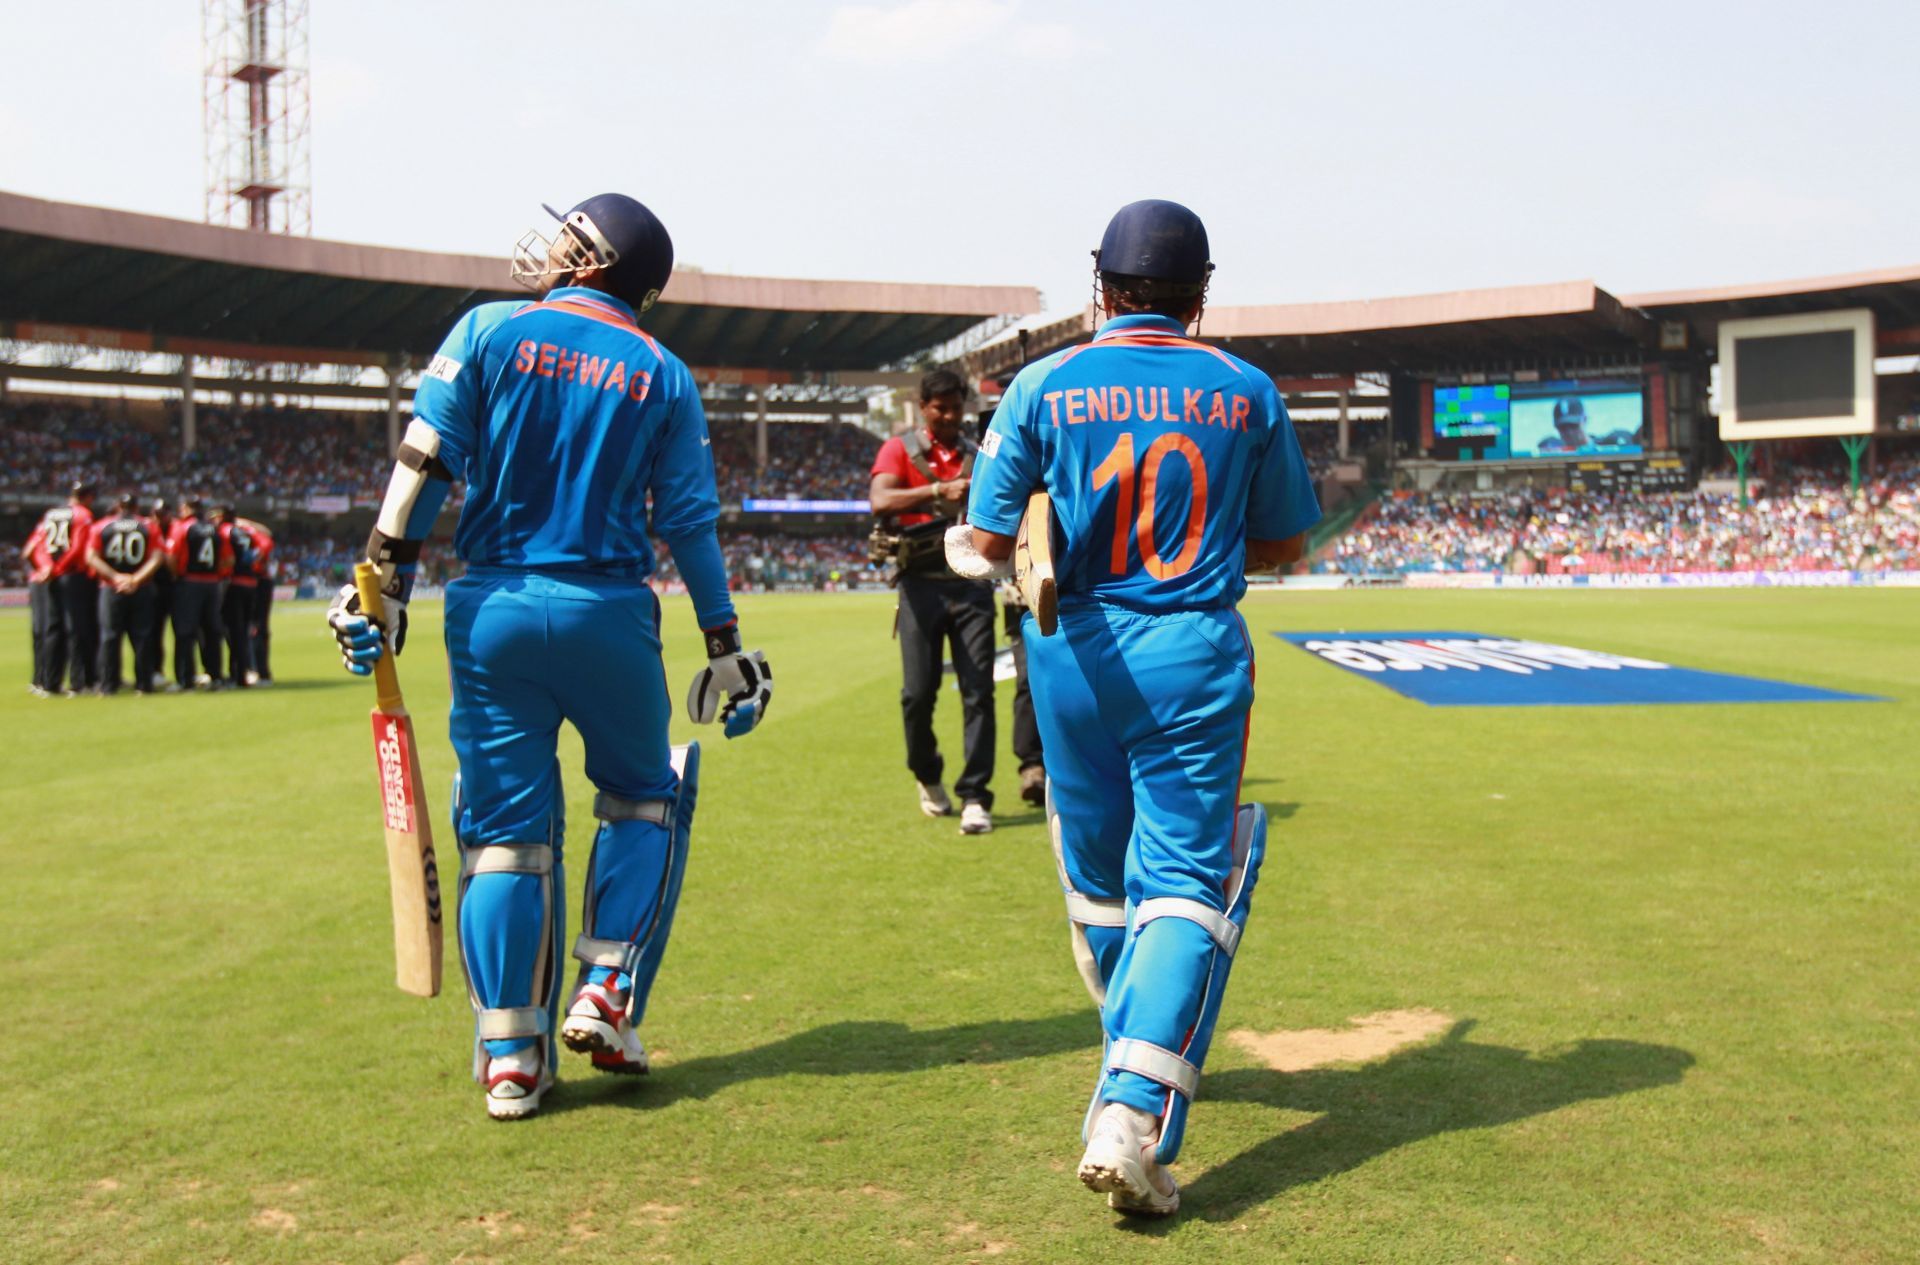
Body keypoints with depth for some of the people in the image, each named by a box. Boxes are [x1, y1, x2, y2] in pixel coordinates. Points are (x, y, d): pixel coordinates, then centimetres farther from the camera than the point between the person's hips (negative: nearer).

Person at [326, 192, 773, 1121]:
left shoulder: (489, 331, 3)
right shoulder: (661, 374, 6)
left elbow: (424, 463, -5)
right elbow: (690, 522, 3)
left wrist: (383, 580, -3)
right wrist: (725, 644, 6)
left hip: (493, 609, 0)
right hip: (608, 615, 0)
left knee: (504, 826, 7)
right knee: (644, 793, 20)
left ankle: (509, 1057, 8)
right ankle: (607, 996, 10)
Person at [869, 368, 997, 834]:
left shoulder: (978, 456, 15)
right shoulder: (900, 449, 5)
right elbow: (880, 501, -14)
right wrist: (938, 489, -25)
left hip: (970, 581, 2)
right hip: (922, 582, -2)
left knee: (978, 689, -6)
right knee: (919, 692, 0)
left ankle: (974, 797, -4)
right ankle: (928, 778, 25)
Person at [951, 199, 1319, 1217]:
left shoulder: (1045, 386, -3)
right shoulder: (1246, 392, 2)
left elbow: (990, 542, -5)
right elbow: (1284, 543, 11)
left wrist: (963, 548, 17)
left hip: (1075, 653, 1)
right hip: (1196, 655, -1)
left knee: (1098, 876, 19)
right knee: (1186, 882, -2)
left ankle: (1138, 1063, 38)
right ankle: (1135, 1115, -18)